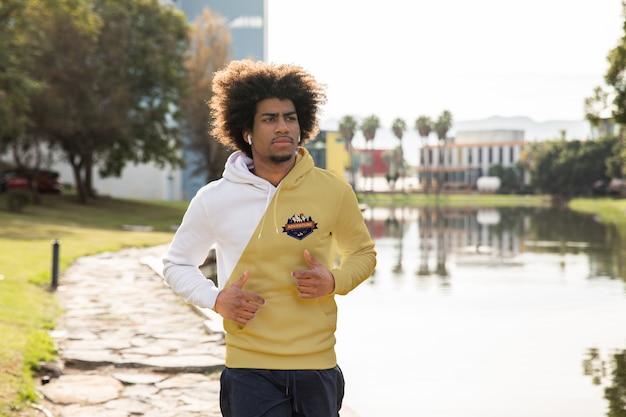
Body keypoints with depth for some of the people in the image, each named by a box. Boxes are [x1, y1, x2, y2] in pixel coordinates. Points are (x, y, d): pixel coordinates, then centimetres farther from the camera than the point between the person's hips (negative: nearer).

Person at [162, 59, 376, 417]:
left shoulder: (333, 191, -2)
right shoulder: (214, 200, -3)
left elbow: (363, 253, 13)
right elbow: (177, 264, 11)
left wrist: (334, 281, -8)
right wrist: (216, 299, -7)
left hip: (317, 364, 1)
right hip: (250, 367, -1)